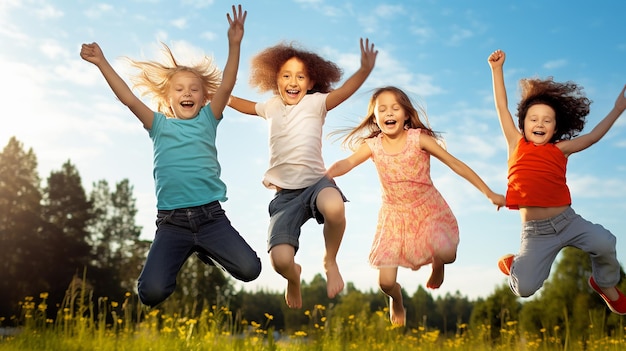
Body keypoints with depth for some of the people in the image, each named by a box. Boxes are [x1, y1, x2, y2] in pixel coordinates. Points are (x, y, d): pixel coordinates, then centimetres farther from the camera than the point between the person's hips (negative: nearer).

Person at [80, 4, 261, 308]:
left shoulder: (207, 120, 9)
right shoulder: (159, 125, 10)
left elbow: (225, 87, -3)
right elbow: (129, 99, 1)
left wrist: (234, 44, -13)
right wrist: (102, 63, -7)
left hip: (211, 215, 1)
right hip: (171, 221, 0)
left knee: (250, 270, -15)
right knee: (151, 292, -16)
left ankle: (205, 248, 16)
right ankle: (184, 252, 18)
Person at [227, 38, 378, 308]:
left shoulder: (315, 102, 0)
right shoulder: (272, 107, 12)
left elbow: (343, 91, -20)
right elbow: (247, 106, 35)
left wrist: (365, 70, -38)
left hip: (315, 182, -3)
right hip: (284, 194, 3)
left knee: (334, 207, -41)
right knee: (280, 260, -18)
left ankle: (330, 261, -8)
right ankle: (294, 275, 25)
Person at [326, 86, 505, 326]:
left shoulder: (418, 139, -12)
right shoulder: (372, 145, -8)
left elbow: (456, 164, -10)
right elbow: (347, 163, -25)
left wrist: (490, 194, -11)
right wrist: (324, 175, -49)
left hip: (429, 210, -1)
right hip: (394, 215, 1)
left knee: (445, 254, -27)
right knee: (386, 282, -5)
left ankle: (437, 266, 13)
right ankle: (396, 299, 35)